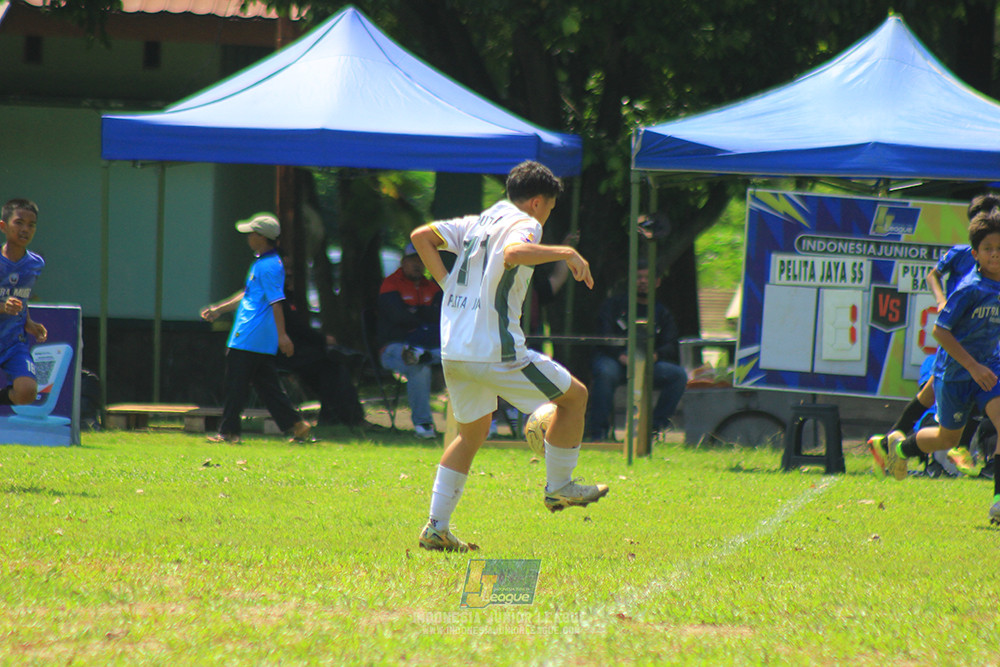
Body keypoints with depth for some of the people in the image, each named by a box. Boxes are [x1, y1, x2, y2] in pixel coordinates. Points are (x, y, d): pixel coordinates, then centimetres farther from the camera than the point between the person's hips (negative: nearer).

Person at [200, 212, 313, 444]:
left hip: (250, 338, -10)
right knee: (267, 385, 10)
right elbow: (248, 295, 27)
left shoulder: (268, 266, -15)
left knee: (236, 385, -3)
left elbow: (276, 302, -20)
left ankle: (229, 431, 2)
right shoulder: (261, 262, 17)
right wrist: (218, 309, 31)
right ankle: (296, 424, 6)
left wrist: (282, 334, -24)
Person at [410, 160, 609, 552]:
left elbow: (421, 236, 18)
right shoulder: (522, 223, -6)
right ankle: (558, 487, 15)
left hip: (453, 353, 8)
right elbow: (513, 253, -29)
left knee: (472, 432, 22)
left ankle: (436, 528, 14)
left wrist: (447, 282, 13)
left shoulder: (477, 222, 18)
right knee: (574, 396, 9)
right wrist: (565, 253, -22)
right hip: (495, 352, -8)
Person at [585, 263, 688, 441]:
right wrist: (622, 357, -20)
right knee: (605, 372, -38)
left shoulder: (663, 314, 22)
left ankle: (656, 427, -19)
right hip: (614, 360, -3)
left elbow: (671, 347, 9)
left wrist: (654, 356, -17)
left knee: (678, 374, -24)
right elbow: (604, 335, -1)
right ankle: (597, 433, -32)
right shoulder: (615, 304, 15)